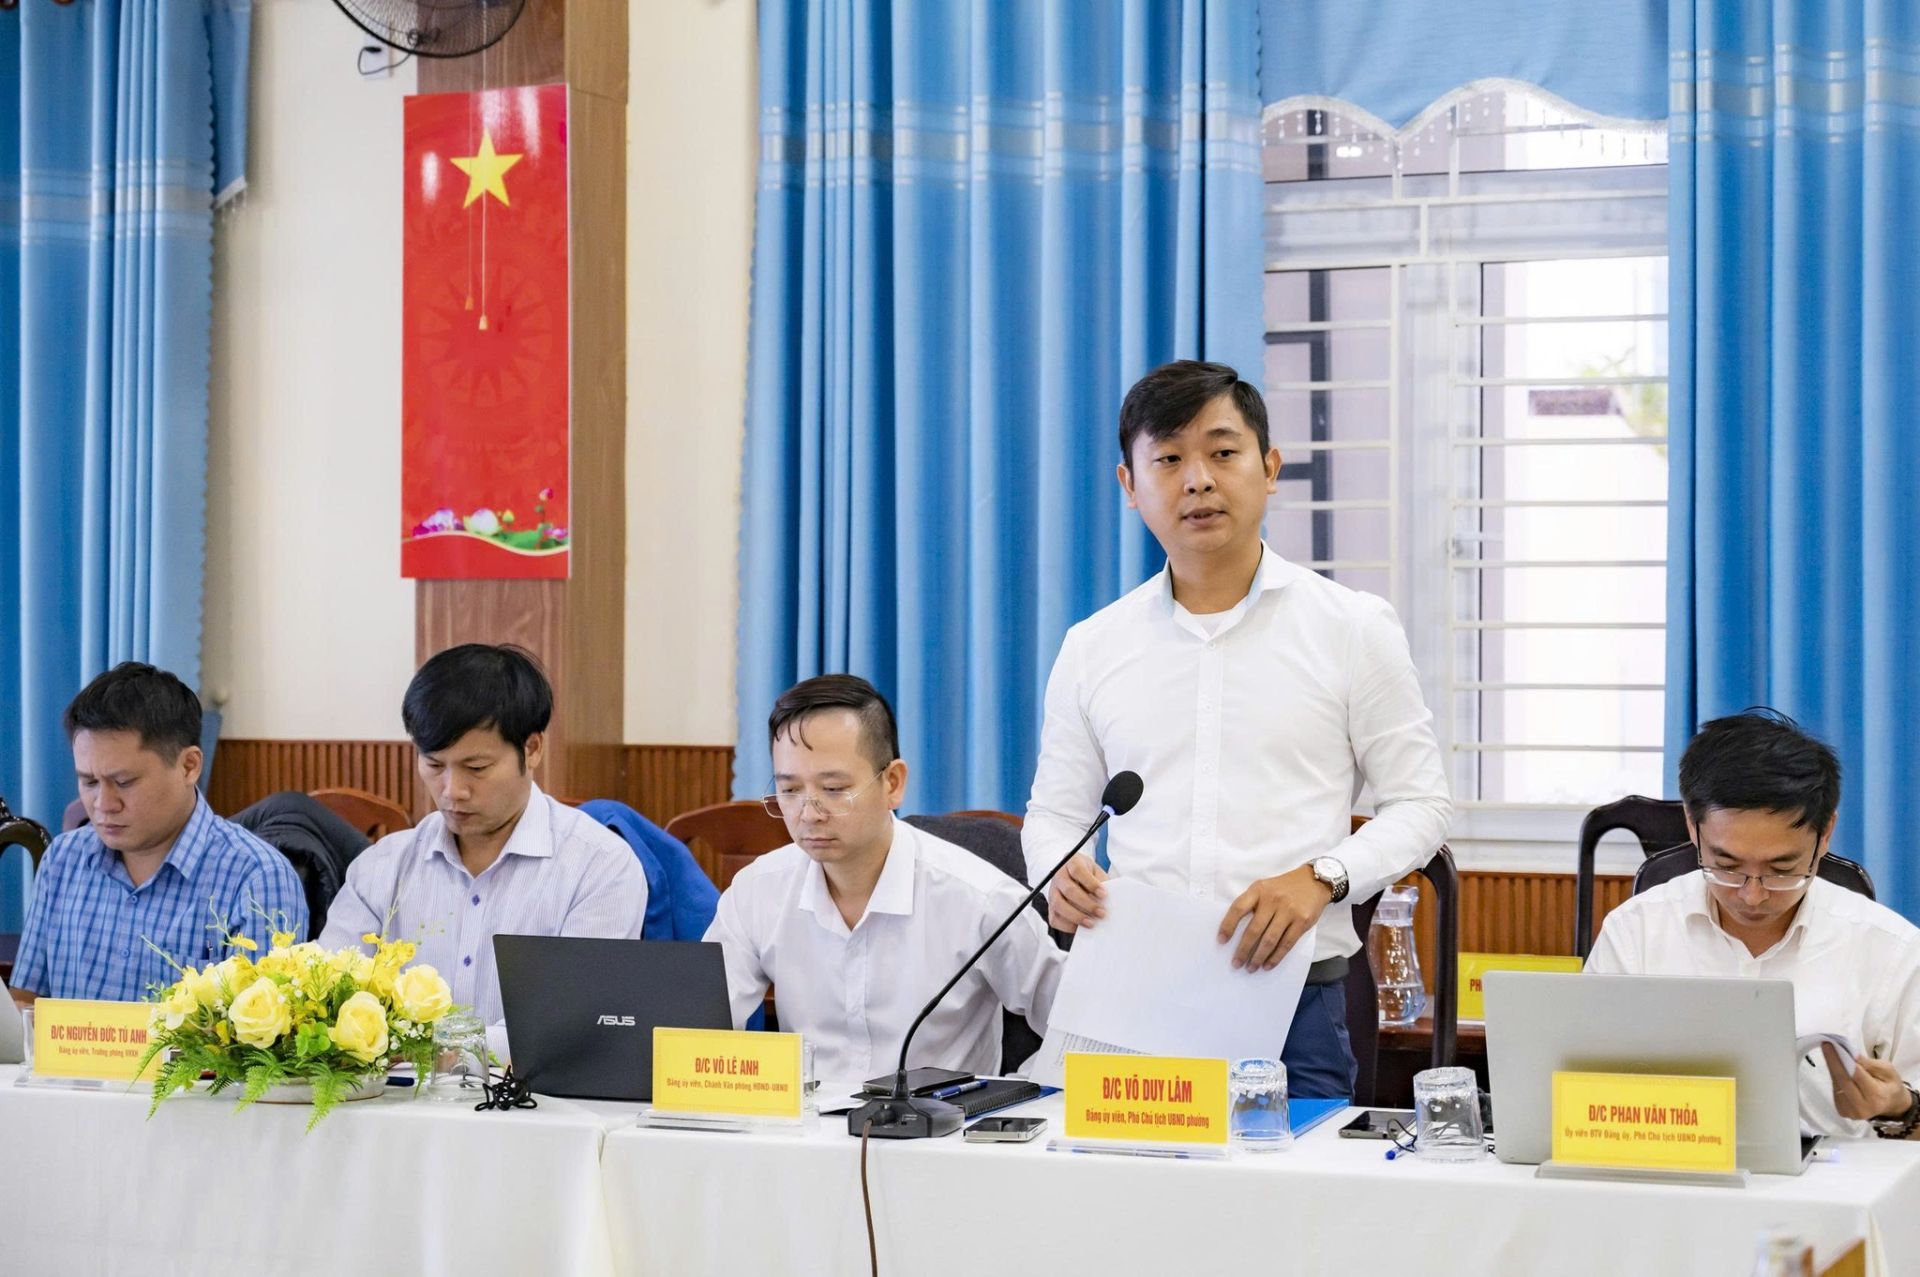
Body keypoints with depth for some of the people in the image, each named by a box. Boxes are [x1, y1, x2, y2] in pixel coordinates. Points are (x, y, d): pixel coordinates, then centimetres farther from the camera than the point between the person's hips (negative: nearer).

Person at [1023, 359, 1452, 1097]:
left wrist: (1321, 878, -14)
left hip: (1291, 1000, -2)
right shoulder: (1094, 648, 11)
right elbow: (1055, 810, 18)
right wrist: (1059, 876, -6)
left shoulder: (1352, 628, 4)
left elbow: (1419, 804, 4)